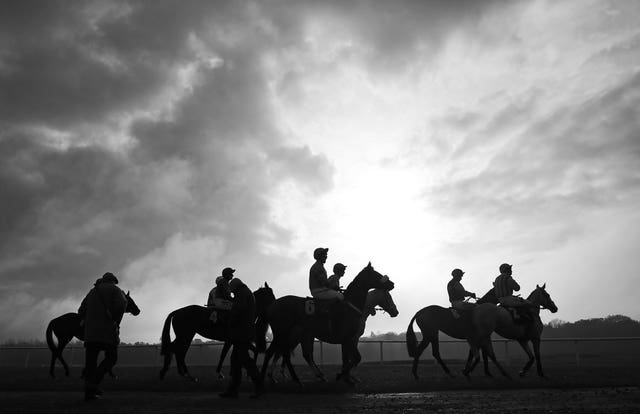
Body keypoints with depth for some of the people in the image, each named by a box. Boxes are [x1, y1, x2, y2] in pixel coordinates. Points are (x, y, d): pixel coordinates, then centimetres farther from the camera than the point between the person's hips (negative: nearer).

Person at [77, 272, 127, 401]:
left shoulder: (92, 291, 24)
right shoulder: (114, 289, 6)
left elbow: (81, 311, 19)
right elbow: (121, 304, -13)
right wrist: (116, 321, -1)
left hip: (90, 331, 5)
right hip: (108, 330, -5)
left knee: (91, 360, 7)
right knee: (111, 358, 6)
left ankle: (89, 393, 2)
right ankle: (94, 382, -12)